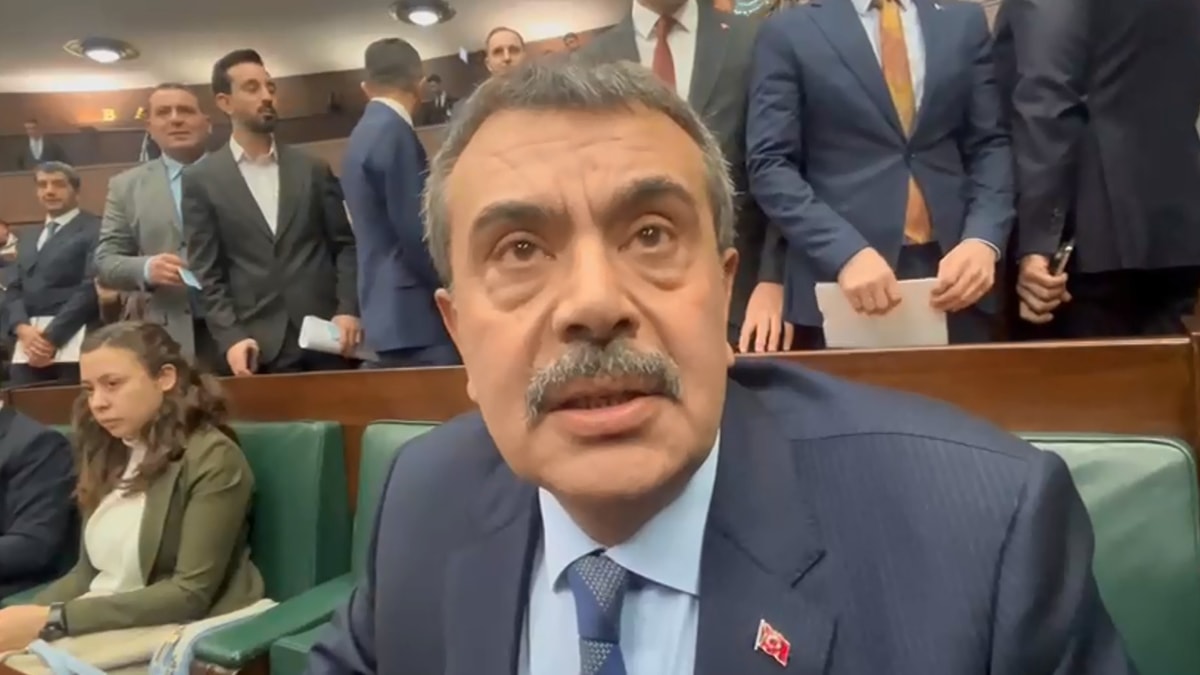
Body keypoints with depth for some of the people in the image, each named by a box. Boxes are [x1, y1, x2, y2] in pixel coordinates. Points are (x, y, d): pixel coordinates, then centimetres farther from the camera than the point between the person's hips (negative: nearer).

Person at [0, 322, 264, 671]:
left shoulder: (213, 459, -13)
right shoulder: (107, 454, 10)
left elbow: (190, 595, -17)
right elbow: (88, 571, 10)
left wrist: (54, 620, -21)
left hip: (168, 637, -6)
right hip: (98, 627, 6)